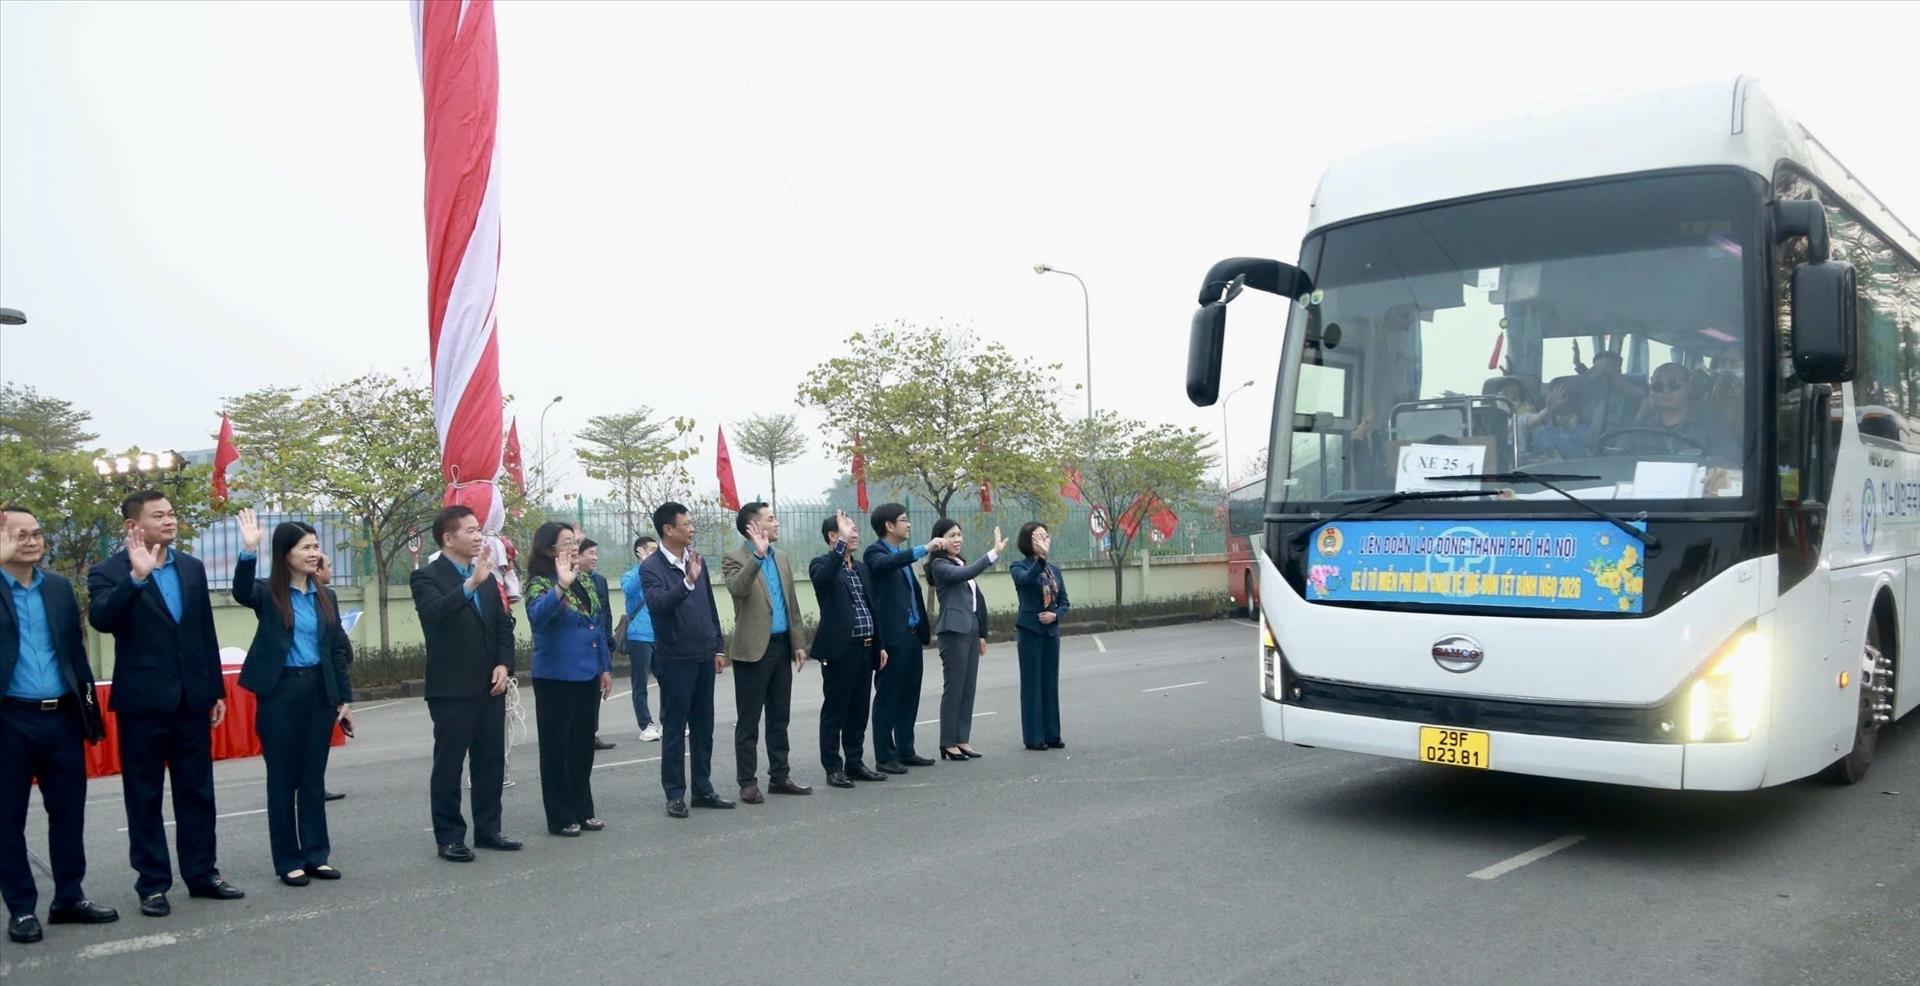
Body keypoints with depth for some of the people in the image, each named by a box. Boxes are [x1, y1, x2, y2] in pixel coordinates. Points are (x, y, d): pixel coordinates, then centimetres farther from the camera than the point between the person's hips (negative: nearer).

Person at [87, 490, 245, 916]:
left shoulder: (192, 567, 9)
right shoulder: (110, 572, -5)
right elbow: (101, 619, -25)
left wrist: (216, 690, 11)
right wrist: (137, 576, -36)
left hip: (192, 700, 4)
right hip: (143, 702, -4)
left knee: (197, 792, 10)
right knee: (145, 797, 6)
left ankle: (202, 873, 20)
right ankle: (152, 883, 15)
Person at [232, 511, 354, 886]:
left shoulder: (324, 597, 9)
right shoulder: (269, 594, -3)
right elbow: (242, 593, -27)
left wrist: (344, 698, 7)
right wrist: (249, 551, -41)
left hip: (319, 691, 4)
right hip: (281, 691, -4)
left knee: (314, 776, 10)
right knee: (282, 777, 3)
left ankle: (317, 854, 18)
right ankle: (288, 860, 11)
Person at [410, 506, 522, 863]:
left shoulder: (487, 576, 13)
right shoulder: (427, 577, -7)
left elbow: (504, 624, 14)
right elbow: (434, 611, -29)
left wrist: (504, 664, -1)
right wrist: (471, 583, -42)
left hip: (490, 686, 6)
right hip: (451, 689, -6)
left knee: (491, 762, 11)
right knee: (449, 765, 2)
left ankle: (488, 830, 21)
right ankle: (450, 837, 10)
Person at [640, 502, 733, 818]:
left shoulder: (697, 560, 9)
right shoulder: (651, 567, -9)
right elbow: (658, 604, -25)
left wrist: (719, 647, 12)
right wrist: (687, 581, -37)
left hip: (704, 658, 6)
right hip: (675, 661, -6)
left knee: (703, 729, 11)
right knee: (675, 730, 3)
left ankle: (703, 790, 20)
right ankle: (675, 794, 11)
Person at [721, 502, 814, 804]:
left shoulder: (781, 557, 13)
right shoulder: (734, 558, -6)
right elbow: (737, 588, -28)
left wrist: (799, 643, 11)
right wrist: (758, 555, -33)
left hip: (782, 646, 6)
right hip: (753, 649, -6)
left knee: (780, 717, 12)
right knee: (748, 721, 1)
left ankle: (779, 776, 21)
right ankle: (748, 783, 8)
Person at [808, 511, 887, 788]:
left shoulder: (862, 568, 17)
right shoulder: (822, 564, -5)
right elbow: (822, 578, -31)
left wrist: (880, 645, 15)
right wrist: (842, 542, -34)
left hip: (865, 648, 7)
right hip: (840, 649, -7)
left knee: (859, 710, 13)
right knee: (834, 711, 1)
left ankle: (854, 762, 22)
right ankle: (833, 767, 8)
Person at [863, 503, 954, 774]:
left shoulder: (904, 554, 19)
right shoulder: (875, 552, -7)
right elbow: (886, 563, -32)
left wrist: (925, 632, 21)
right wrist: (925, 549, -38)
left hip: (912, 635, 8)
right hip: (892, 637, -8)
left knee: (910, 696, 12)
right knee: (888, 698, -2)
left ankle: (905, 751, 21)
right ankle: (884, 757, 4)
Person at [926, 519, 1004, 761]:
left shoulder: (961, 563, 18)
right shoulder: (939, 565, -7)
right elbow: (963, 575, -27)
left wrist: (981, 633, 17)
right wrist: (994, 553, -31)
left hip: (971, 630, 8)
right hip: (954, 631, -8)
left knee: (968, 689, 7)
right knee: (953, 689, -5)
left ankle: (962, 740, 12)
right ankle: (948, 744, 1)